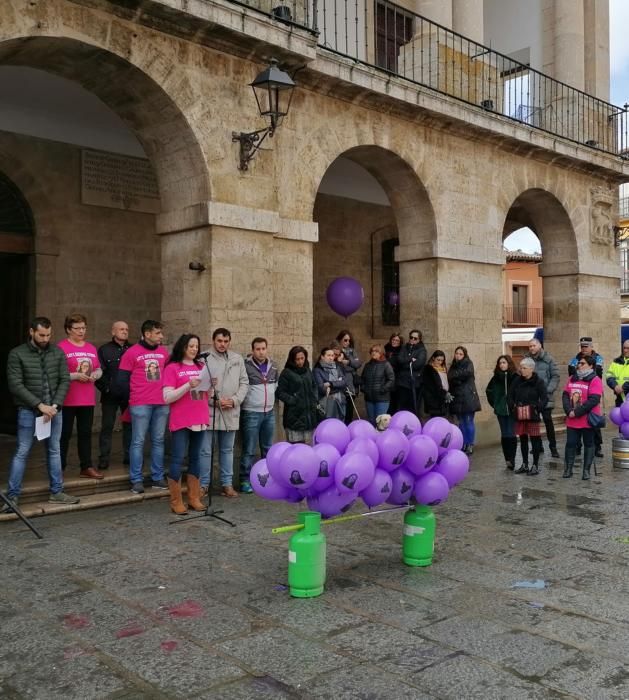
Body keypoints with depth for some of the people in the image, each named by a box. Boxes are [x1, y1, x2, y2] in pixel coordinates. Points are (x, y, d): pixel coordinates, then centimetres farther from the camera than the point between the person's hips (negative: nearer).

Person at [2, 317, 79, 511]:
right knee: (22, 452, -1)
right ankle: (12, 496, 7)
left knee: (54, 451, 11)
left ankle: (56, 492, 21)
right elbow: (16, 385, -11)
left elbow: (65, 380, 3)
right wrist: (40, 405, -16)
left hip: (54, 410, 4)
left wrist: (55, 405, -10)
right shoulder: (17, 354, -6)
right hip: (29, 411, -4)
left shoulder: (58, 353, 4)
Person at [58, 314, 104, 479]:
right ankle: (59, 469, 10)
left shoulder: (91, 348, 12)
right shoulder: (61, 347, -9)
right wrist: (75, 375, -19)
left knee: (85, 433, 11)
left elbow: (99, 369, 18)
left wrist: (95, 375, -3)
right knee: (65, 434, 2)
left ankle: (86, 467, 18)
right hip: (68, 400, -6)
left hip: (88, 399, 6)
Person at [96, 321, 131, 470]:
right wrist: (105, 389, -11)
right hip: (110, 396, -2)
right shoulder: (104, 350, 2)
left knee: (129, 426, 7)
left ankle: (128, 456, 17)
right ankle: (104, 459, 6)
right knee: (107, 427, 2)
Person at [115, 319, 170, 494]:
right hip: (140, 404, -5)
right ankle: (136, 480, 3)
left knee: (158, 441, 8)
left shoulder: (164, 352, 10)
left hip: (162, 403, 5)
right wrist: (129, 398, 1)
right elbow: (122, 379, -2)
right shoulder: (132, 352, -3)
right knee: (138, 442, -1)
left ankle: (157, 478, 15)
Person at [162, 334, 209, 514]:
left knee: (195, 458, 10)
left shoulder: (201, 367, 12)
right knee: (178, 460, -4)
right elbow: (167, 397, -11)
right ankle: (176, 502, 3)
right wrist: (188, 385, -21)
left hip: (200, 420, 5)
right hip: (180, 422, -5)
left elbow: (207, 394, 18)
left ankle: (194, 498, 16)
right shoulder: (172, 368, -4)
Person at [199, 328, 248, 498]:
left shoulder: (238, 359, 8)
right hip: (209, 411, -4)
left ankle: (227, 484, 22)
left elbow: (244, 382, 9)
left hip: (231, 412, 4)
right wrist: (216, 401, -13)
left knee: (227, 450, 14)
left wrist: (235, 400, -6)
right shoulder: (204, 359, -7)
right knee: (206, 451, 3)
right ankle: (203, 484, 14)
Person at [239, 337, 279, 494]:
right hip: (251, 413, -6)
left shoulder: (273, 366, 8)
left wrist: (270, 399, 12)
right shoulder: (245, 365, -12)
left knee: (268, 448, 14)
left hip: (270, 412, 6)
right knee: (249, 450, -1)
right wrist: (246, 400, -7)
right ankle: (245, 480, 8)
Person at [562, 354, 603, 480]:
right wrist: (569, 411, -11)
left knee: (588, 444, 7)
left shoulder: (595, 380, -9)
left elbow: (593, 400, -18)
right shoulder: (572, 378, 10)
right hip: (572, 420, 5)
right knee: (570, 443, 6)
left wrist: (576, 412, -18)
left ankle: (586, 470, 14)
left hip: (588, 420, -5)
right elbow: (565, 395, 6)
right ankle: (568, 469, 14)